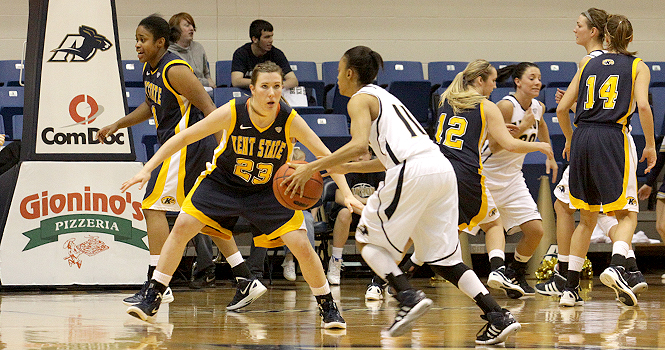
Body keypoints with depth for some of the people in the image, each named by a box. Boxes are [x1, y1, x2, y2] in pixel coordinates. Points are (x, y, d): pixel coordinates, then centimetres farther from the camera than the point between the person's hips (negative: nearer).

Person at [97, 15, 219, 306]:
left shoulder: (175, 70, -18)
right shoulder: (149, 69, 11)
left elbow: (208, 107, -21)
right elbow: (151, 105, 29)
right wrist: (117, 125, 27)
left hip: (187, 143, -10)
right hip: (175, 143, 10)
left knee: (153, 205, -12)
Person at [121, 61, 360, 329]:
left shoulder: (290, 120, -24)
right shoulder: (232, 113, -26)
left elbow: (326, 156, -15)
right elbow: (184, 137, -18)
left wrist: (347, 194, -25)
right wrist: (147, 169, -23)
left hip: (269, 190, 0)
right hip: (222, 183, 0)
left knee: (302, 246, -13)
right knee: (182, 226, -15)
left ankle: (328, 308, 9)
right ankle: (151, 301, -4)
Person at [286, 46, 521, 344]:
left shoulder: (360, 99, 5)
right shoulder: (384, 97, 31)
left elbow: (359, 144, -13)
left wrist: (312, 168, -10)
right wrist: (347, 168, 34)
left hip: (414, 173, -8)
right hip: (443, 168, 8)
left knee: (367, 239, 9)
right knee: (443, 258, 11)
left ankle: (409, 297, -12)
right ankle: (499, 318, -2)